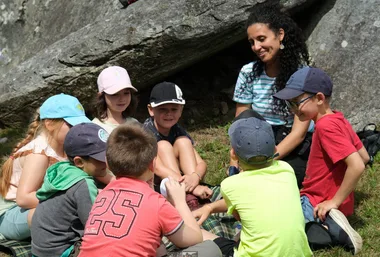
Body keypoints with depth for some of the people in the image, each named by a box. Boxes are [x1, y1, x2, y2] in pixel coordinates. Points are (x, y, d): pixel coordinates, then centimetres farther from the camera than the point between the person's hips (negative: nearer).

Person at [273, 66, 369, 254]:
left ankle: (325, 224, -15)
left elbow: (357, 166, -31)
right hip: (319, 198, 10)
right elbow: (364, 157, 13)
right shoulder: (338, 120, 4)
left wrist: (335, 202, -23)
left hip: (318, 205, -10)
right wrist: (334, 180, 14)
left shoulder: (326, 126, -24)